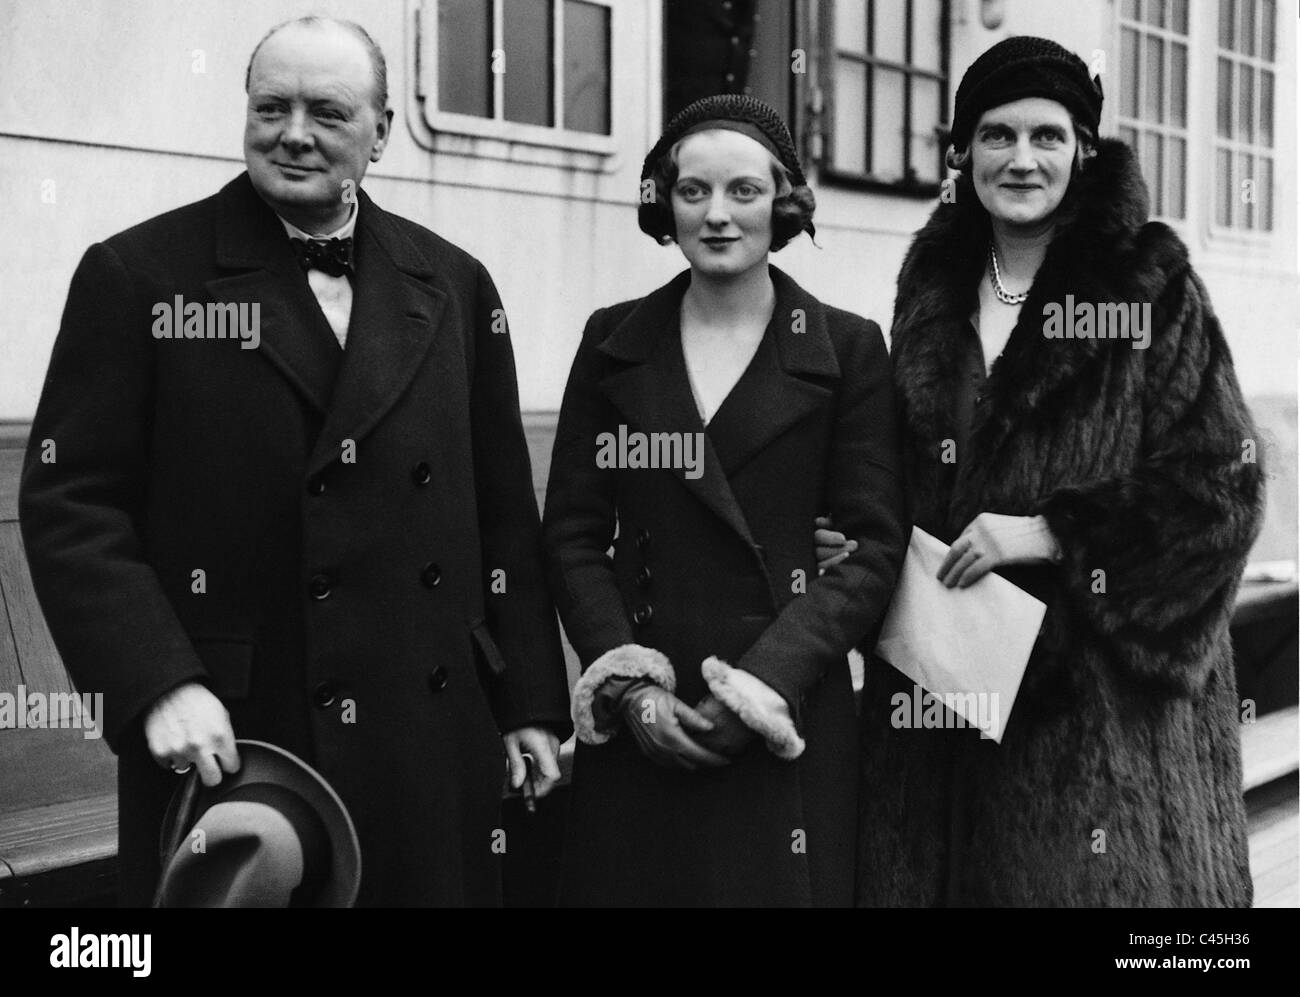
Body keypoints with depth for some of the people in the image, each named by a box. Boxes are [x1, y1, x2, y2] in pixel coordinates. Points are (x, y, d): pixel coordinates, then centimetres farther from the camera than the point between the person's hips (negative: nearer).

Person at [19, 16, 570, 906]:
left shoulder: (454, 287, 9)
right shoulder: (138, 276, -2)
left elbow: (505, 515, 11)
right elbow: (70, 502, -6)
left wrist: (530, 702, 8)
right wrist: (157, 683, -16)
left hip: (432, 741, 3)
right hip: (224, 743, -3)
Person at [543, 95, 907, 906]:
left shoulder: (847, 349, 1)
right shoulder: (614, 342, 7)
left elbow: (874, 547, -3)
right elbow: (573, 535, 5)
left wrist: (769, 682, -13)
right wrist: (629, 683, -8)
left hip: (787, 724, -1)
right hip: (637, 726, 2)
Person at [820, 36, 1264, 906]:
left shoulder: (1153, 289, -3)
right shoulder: (933, 292, 10)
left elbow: (1220, 488, -8)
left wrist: (1052, 531, -15)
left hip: (1108, 681, -4)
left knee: (1096, 871, -3)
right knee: (946, 867, 6)